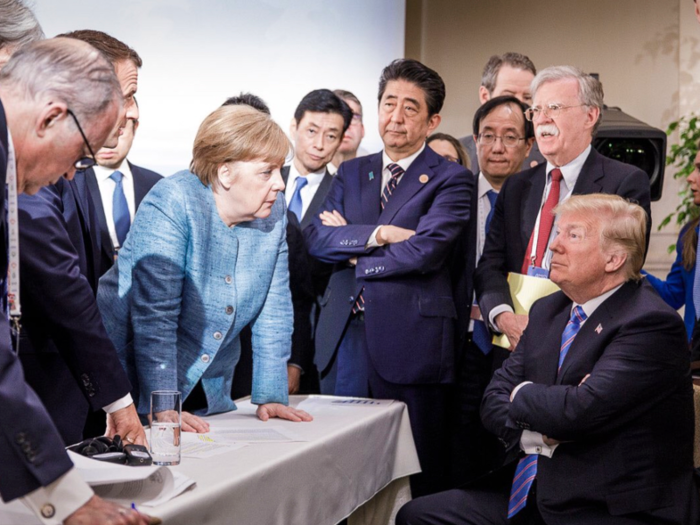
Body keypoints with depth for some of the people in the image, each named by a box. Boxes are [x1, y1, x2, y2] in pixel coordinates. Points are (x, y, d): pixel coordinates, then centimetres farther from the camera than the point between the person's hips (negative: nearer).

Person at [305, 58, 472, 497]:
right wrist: (377, 234, -12)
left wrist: (350, 248, -4)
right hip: (344, 335, 5)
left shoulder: (451, 180, 0)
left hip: (408, 340, -4)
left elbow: (424, 251, -15)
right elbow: (316, 237, 3)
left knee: (414, 475, 2)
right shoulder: (352, 173, 16)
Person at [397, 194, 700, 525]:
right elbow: (494, 400, 7)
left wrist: (522, 394, -6)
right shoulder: (548, 311, 11)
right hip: (531, 493, 8)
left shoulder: (652, 323, -15)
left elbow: (581, 409, -27)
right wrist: (544, 436, -14)